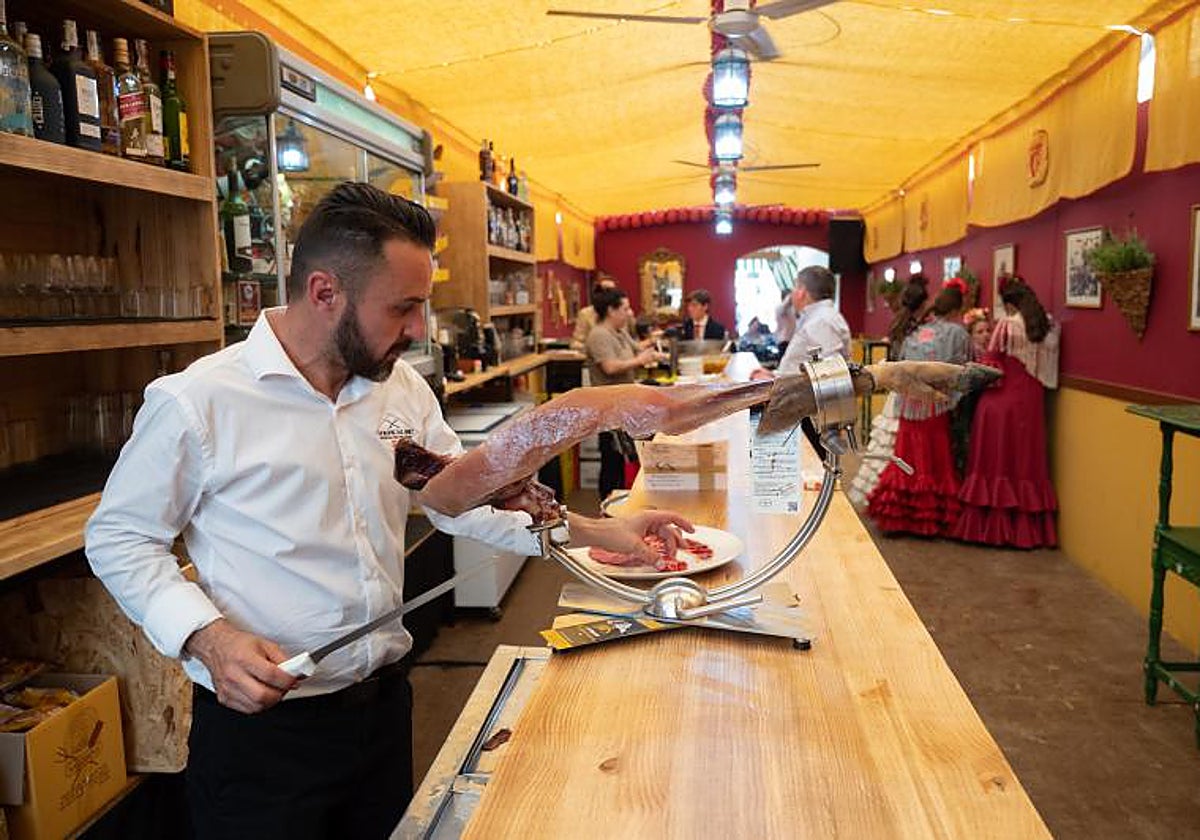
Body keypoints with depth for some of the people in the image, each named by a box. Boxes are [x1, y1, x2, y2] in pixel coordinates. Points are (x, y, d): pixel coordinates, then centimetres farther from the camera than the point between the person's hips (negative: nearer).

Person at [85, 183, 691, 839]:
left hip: (383, 701, 6)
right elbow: (119, 539, -6)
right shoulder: (194, 402, -16)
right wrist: (207, 638, -22)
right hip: (260, 720, -5)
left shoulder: (403, 389, 0)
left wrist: (592, 532, 0)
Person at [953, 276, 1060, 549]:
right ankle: (1027, 530, 14)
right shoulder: (1050, 326, 4)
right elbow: (1048, 367, 9)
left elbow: (990, 367, -8)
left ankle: (989, 527, 10)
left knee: (995, 463, 4)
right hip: (1030, 404, 4)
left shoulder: (1007, 324, -10)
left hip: (1001, 402, -4)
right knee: (1026, 463, 9)